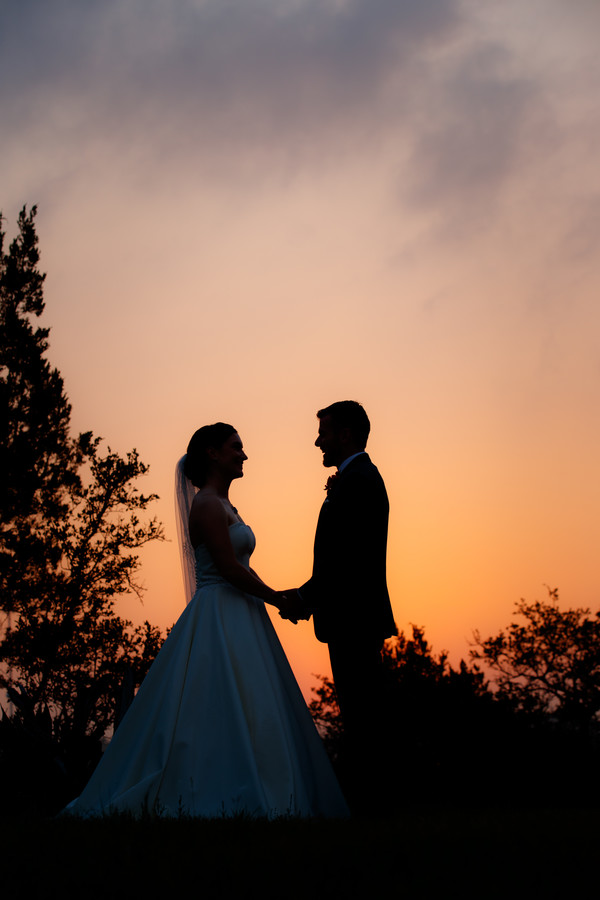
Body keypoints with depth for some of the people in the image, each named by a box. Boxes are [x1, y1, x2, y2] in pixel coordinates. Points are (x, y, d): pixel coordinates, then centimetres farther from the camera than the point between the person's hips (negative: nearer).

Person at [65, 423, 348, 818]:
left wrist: (275, 595, 10)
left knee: (253, 717, 7)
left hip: (238, 620, 10)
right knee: (228, 710, -12)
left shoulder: (224, 506, 19)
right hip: (219, 619, -10)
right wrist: (276, 598, -7)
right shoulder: (207, 504, -11)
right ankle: (232, 801, -9)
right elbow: (229, 568, -17)